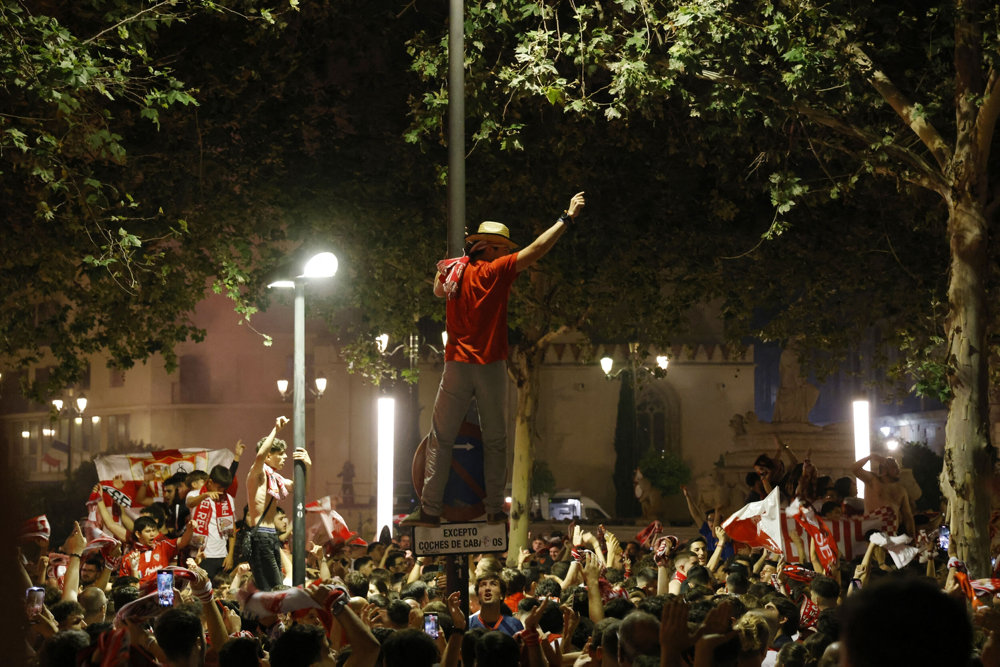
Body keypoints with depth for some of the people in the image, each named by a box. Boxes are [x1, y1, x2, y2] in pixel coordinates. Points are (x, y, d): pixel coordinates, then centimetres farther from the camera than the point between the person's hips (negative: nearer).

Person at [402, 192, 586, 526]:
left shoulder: (452, 270, 9)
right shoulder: (496, 271, -4)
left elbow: (438, 291, 32)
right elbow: (537, 250, -8)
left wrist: (458, 260, 30)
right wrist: (566, 218, -3)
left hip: (457, 364, 3)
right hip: (490, 365, -3)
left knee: (440, 438, 4)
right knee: (495, 439, 8)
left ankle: (430, 509, -2)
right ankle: (495, 509, 7)